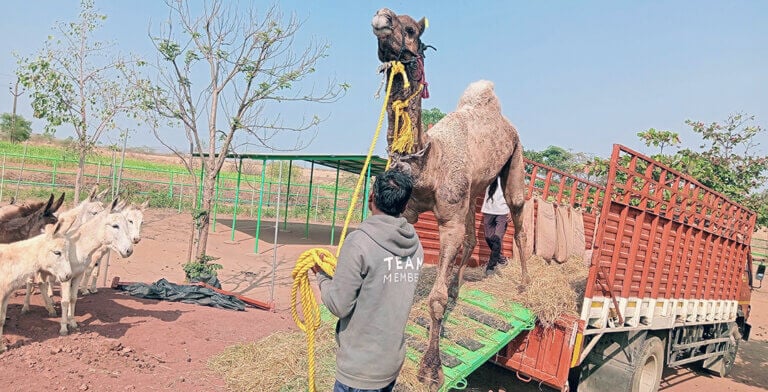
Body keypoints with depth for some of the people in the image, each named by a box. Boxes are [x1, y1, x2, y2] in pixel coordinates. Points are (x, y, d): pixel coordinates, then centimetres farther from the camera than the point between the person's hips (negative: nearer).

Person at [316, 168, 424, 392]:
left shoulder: (359, 242, -20)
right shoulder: (415, 245, 0)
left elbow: (339, 306, -17)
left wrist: (321, 275, 1)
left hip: (360, 369, -6)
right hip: (394, 361, 6)